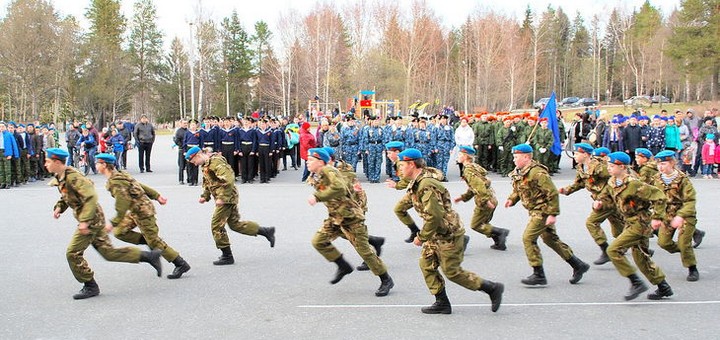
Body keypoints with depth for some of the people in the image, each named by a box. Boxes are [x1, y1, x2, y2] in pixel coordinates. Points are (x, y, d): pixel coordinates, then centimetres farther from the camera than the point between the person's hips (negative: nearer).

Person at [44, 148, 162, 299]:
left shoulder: (73, 177, -19)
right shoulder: (59, 179, 11)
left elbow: (91, 197, -26)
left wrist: (84, 221, -30)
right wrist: (59, 207, 6)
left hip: (91, 220, -9)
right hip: (93, 219, 10)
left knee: (73, 253, -5)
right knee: (108, 252, 11)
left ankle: (90, 287, 8)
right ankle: (149, 256, 14)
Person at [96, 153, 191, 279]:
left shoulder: (116, 182, -21)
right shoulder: (118, 175, 10)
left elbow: (123, 204, -27)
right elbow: (140, 185, 15)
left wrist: (113, 223, -26)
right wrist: (157, 196, 19)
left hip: (143, 211, -10)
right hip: (135, 211, 10)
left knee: (154, 241, -4)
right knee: (119, 232, 10)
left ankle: (181, 265, 2)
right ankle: (149, 243, 13)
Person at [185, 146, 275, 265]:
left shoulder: (215, 162, -19)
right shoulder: (206, 165, 14)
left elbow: (229, 179, -28)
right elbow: (207, 183, 26)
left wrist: (222, 198, -27)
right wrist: (205, 196, 11)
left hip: (227, 199, -10)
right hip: (227, 199, 10)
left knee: (217, 226, -5)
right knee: (235, 223, 16)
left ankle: (227, 256, 5)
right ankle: (266, 231, 22)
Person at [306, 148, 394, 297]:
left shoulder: (328, 171, -20)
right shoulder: (316, 177, 9)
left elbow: (338, 188, -39)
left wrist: (317, 197, -37)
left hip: (351, 216, -9)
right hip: (335, 217, 9)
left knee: (364, 249, -5)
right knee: (318, 241, -3)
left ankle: (386, 280, 10)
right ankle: (343, 266, 14)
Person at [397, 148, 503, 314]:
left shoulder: (426, 186, -24)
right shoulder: (416, 184, 9)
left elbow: (434, 216, -29)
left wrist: (421, 237, -19)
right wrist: (425, 235, 19)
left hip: (448, 234, -10)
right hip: (437, 234, 10)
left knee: (452, 271, -1)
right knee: (426, 264, 9)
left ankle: (493, 288, 10)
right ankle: (442, 303, 15)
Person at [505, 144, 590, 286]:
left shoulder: (537, 172, -21)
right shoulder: (519, 173, 7)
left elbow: (552, 193, -22)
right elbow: (517, 190, 22)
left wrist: (553, 214, -22)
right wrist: (511, 199, 1)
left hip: (543, 211, -10)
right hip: (536, 211, 10)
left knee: (528, 238, -11)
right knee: (551, 239, 16)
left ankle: (538, 275, -3)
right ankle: (578, 266, 28)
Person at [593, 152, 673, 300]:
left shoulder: (633, 184, -23)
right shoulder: (612, 182, 2)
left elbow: (659, 196, -21)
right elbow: (605, 195, 19)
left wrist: (657, 217, -22)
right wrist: (598, 202, -4)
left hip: (641, 222, -9)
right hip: (631, 222, 9)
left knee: (613, 250, -15)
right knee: (641, 257, 18)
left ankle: (636, 283, -7)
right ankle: (664, 288, 31)